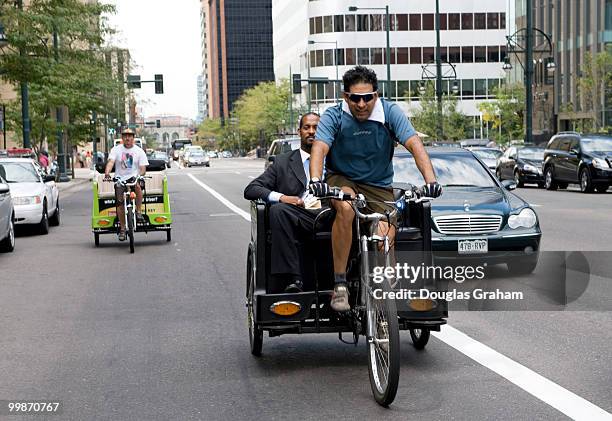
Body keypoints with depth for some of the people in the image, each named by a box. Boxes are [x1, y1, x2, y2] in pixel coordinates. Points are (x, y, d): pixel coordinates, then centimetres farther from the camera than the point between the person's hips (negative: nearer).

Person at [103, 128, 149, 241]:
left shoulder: (139, 151, 6)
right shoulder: (116, 150, 5)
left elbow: (143, 168, 1)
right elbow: (110, 162, -10)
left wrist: (140, 176, -21)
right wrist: (107, 174, -29)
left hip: (134, 177, -1)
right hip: (120, 179, 1)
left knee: (137, 186, -36)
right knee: (120, 204, -5)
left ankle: (138, 212, -21)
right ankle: (122, 229, 9)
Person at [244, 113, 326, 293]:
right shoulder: (283, 162, 22)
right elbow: (250, 190, 14)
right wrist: (281, 197, -5)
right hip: (299, 216, 0)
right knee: (278, 209, -32)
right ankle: (292, 280, -37)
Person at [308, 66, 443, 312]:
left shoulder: (390, 112, -12)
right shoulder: (334, 116, -13)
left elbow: (414, 144, -23)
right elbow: (320, 147, -28)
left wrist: (430, 180, -39)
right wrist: (315, 180, -49)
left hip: (379, 187, 1)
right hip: (342, 180, -1)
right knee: (346, 208, -36)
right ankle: (340, 286, -29)